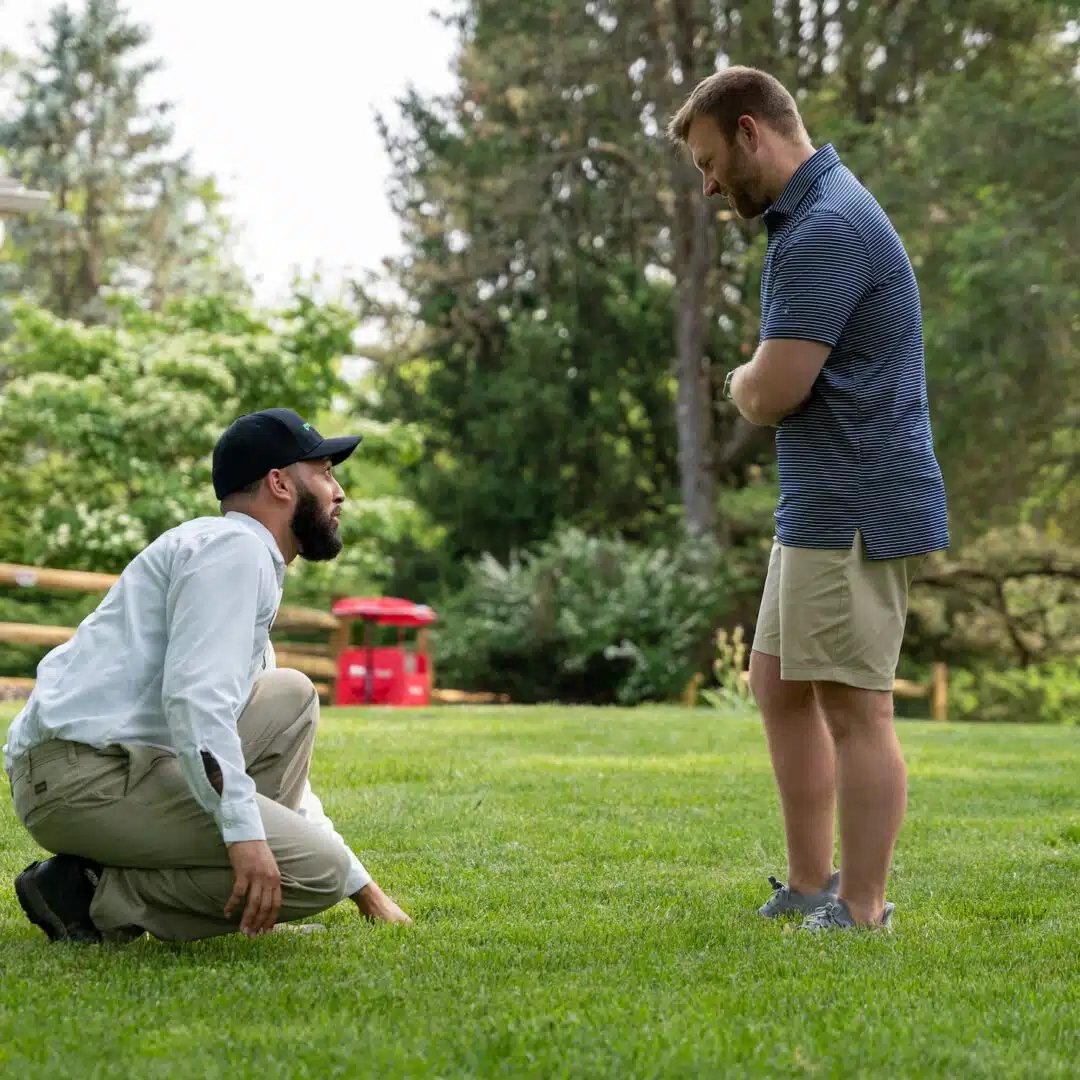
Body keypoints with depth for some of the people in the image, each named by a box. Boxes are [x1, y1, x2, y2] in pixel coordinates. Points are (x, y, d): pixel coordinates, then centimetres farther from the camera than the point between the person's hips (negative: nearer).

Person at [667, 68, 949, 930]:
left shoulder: (826, 229, -18)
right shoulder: (810, 216, 16)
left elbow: (771, 394, -21)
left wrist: (739, 381, 0)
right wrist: (756, 381, 0)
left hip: (857, 513, -11)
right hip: (819, 507, 11)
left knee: (854, 710, -4)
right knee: (779, 687, 16)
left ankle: (861, 915, 3)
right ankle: (811, 888, 23)